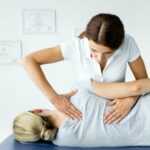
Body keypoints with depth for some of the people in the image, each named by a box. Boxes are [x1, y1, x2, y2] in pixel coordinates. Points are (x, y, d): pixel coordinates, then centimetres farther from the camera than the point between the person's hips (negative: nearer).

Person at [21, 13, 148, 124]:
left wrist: (131, 100, -32)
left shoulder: (128, 43, -23)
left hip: (116, 108, 0)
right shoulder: (76, 46, -25)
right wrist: (55, 98, -33)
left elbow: (143, 80, -12)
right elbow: (29, 61, -26)